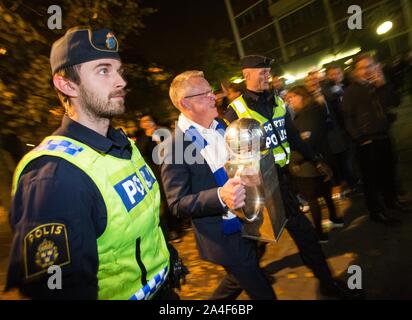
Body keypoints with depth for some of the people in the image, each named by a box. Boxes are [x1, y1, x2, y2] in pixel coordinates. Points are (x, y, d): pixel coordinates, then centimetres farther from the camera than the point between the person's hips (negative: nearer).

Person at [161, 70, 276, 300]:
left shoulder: (220, 127, 2)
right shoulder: (176, 145, -21)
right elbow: (177, 204, -22)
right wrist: (220, 197, -35)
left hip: (246, 225, 7)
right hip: (225, 237, -7)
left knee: (238, 281, 27)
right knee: (263, 292, 8)